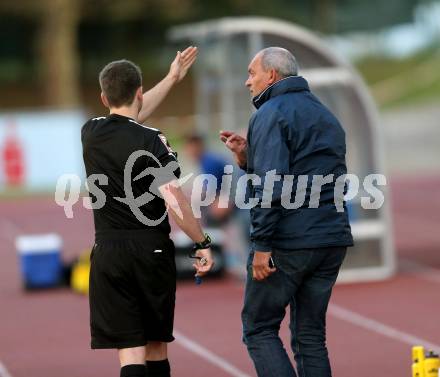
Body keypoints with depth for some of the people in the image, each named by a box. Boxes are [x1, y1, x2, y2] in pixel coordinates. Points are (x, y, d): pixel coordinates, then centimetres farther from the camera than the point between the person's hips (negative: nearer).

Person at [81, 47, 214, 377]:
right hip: (152, 250, -2)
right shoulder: (152, 141, -10)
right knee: (157, 346, 14)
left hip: (107, 252, 3)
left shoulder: (91, 133, 5)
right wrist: (202, 243, -9)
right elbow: (173, 200, -18)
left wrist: (172, 78, 32)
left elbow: (127, 119, 25)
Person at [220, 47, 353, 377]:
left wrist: (261, 244, -18)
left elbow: (271, 184, -18)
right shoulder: (326, 115, 20)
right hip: (332, 239, 8)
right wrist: (248, 156, 15)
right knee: (311, 335, 11)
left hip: (288, 242, -8)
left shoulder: (270, 114, -7)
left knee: (259, 329, 2)